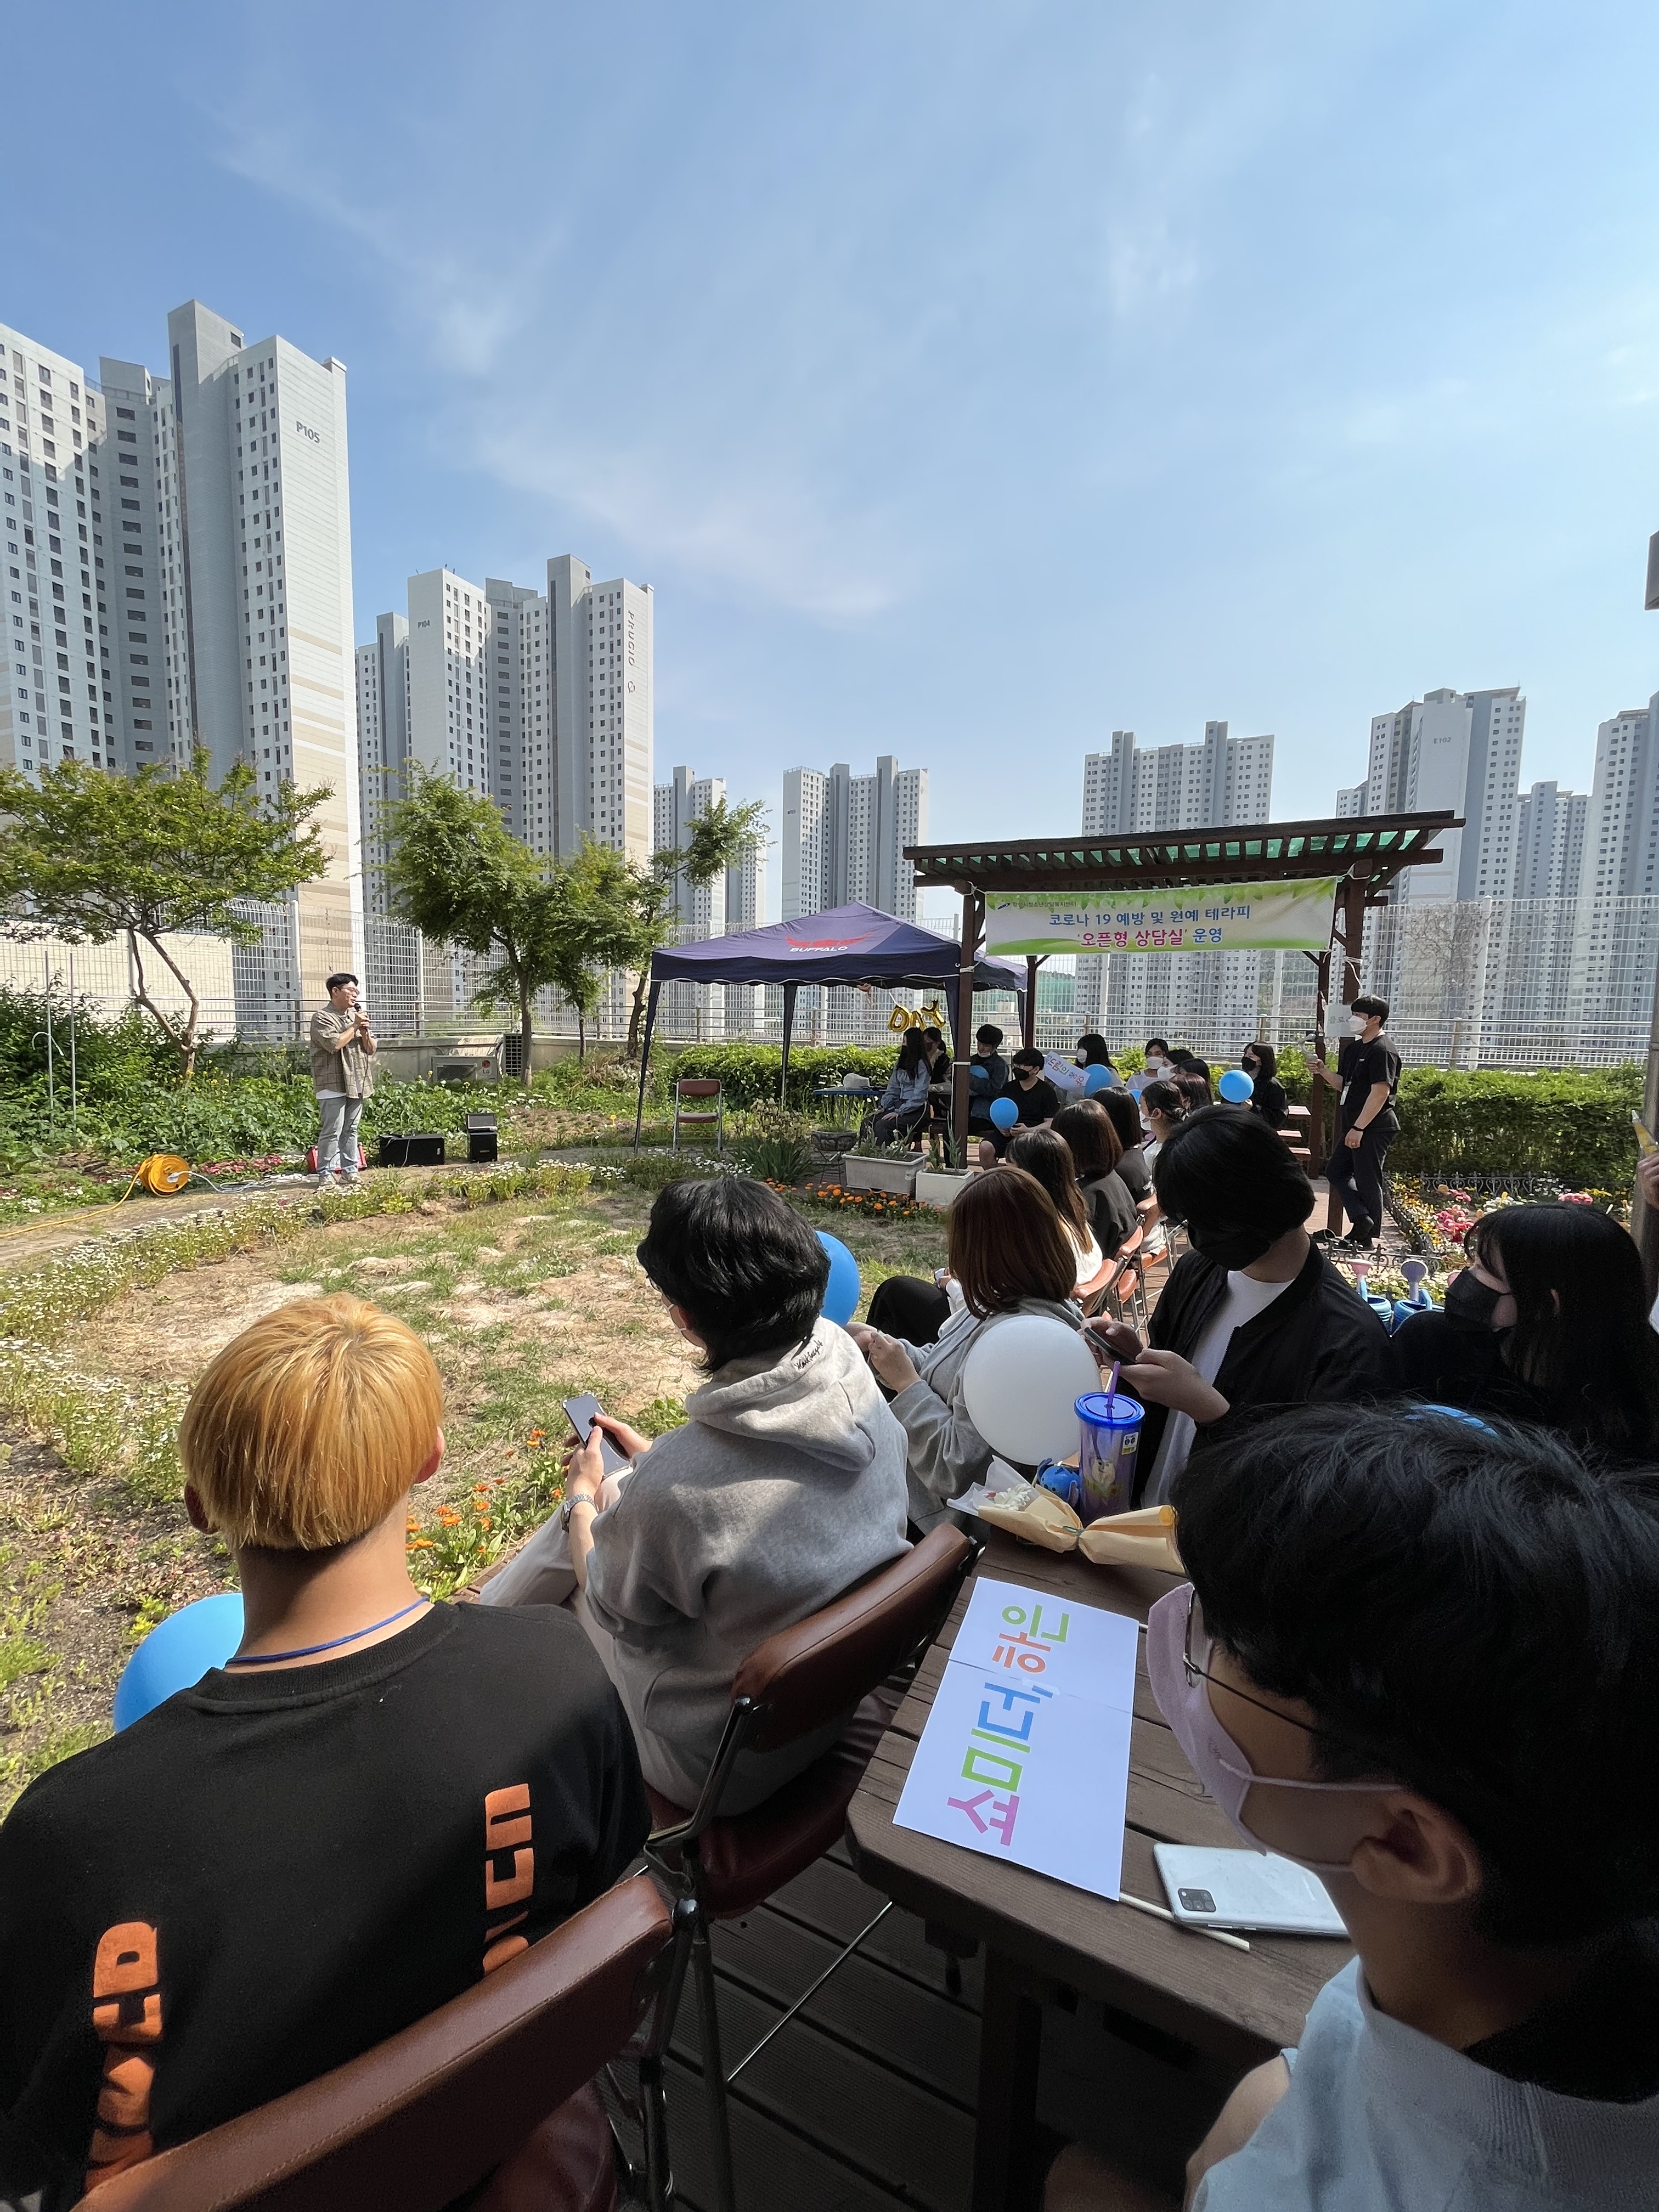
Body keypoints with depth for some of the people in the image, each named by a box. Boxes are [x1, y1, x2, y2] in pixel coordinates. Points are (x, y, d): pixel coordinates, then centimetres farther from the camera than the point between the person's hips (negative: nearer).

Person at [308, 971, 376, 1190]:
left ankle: (350, 1171, 16)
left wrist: (364, 1030, -2)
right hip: (333, 1085, -7)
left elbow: (372, 1049, 15)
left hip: (356, 1083, 7)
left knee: (351, 1130, 10)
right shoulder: (322, 1017, -5)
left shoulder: (356, 1015, 17)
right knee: (332, 1131, -8)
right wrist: (354, 1027, -11)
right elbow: (334, 1044, -20)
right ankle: (325, 1175, -3)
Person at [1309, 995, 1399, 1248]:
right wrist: (1324, 1071, 1)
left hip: (1374, 1128, -10)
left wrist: (1358, 1128, -23)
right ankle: (1361, 1219, 10)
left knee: (1367, 1181, -2)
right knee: (1335, 1171, 11)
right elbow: (1344, 1085, 20)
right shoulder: (1354, 1048, 14)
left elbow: (1380, 1093, -22)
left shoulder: (1382, 1051, -15)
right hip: (1355, 1126, 10)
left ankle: (1368, 1240, 8)